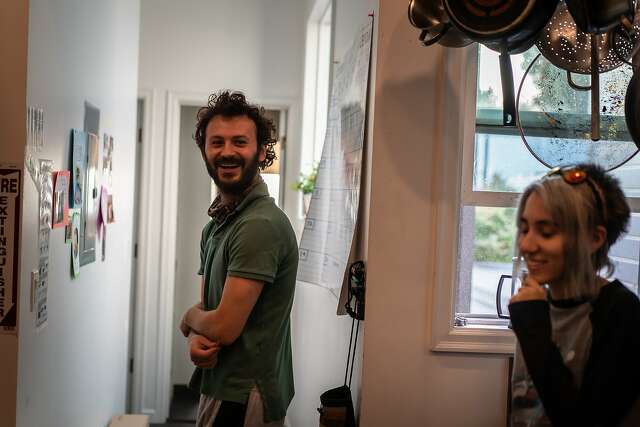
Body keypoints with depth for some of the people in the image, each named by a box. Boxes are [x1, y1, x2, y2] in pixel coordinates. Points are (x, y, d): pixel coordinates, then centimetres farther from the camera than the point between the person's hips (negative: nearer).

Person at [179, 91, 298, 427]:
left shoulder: (260, 225, -22)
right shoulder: (215, 224, 9)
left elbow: (224, 328, -23)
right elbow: (207, 307, 11)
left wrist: (190, 318, -1)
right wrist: (196, 337, -12)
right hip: (222, 386, 9)